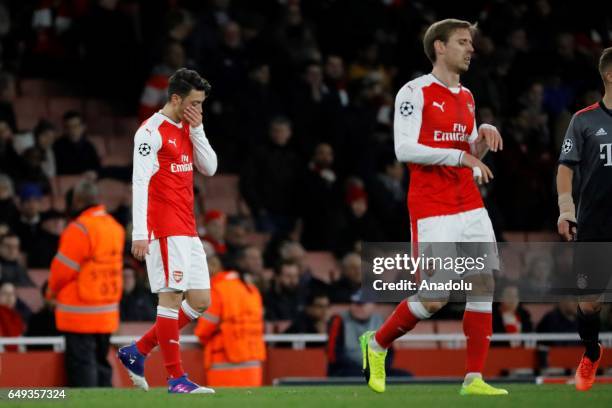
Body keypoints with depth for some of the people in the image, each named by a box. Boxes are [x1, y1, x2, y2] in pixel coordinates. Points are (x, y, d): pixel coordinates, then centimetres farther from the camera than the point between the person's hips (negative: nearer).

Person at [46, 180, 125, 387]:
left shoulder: (80, 229, -17)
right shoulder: (115, 227, 8)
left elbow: (63, 267, -12)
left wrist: (52, 291, 7)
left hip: (79, 313, -8)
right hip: (107, 314, 8)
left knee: (80, 364, -5)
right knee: (101, 363, 14)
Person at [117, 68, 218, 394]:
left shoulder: (188, 130, 17)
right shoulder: (151, 132, -10)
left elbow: (209, 168, 14)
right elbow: (139, 182, -15)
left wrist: (197, 130, 2)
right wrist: (139, 233, -22)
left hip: (188, 231, 9)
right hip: (164, 229, -9)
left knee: (200, 301, 6)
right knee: (171, 296, -9)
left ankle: (137, 352, 16)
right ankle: (176, 379, -7)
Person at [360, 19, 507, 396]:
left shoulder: (466, 97, 16)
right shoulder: (415, 93, -7)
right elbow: (405, 149, -16)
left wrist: (484, 138, 2)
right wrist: (460, 155, -19)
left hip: (470, 208, 7)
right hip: (432, 212, -7)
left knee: (484, 286, -3)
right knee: (434, 299, -8)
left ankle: (475, 378, 1)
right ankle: (377, 344, 16)